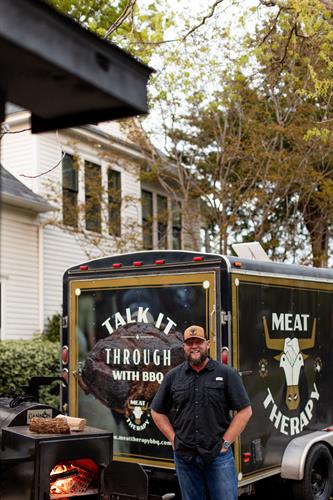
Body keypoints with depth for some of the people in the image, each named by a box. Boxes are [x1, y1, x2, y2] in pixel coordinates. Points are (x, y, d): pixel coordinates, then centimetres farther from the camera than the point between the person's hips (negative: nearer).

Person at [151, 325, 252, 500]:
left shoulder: (226, 374, -1)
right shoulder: (173, 377, 6)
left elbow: (245, 410, -2)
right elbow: (157, 412, 14)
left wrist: (226, 442, -6)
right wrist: (173, 439, 4)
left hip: (218, 455, -2)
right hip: (184, 457, 3)